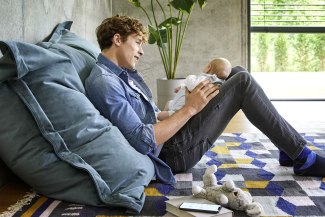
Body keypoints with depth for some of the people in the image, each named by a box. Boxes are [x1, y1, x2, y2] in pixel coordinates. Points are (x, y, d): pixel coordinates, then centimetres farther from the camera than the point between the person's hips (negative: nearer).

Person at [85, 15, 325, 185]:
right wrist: (189, 109, -22)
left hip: (170, 136, 10)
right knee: (243, 82, -13)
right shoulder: (103, 82, -18)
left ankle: (288, 147, 11)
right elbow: (142, 141, -26)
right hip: (171, 151, -10)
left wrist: (176, 107, 4)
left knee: (237, 74, 9)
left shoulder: (124, 73, 14)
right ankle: (302, 158, -1)